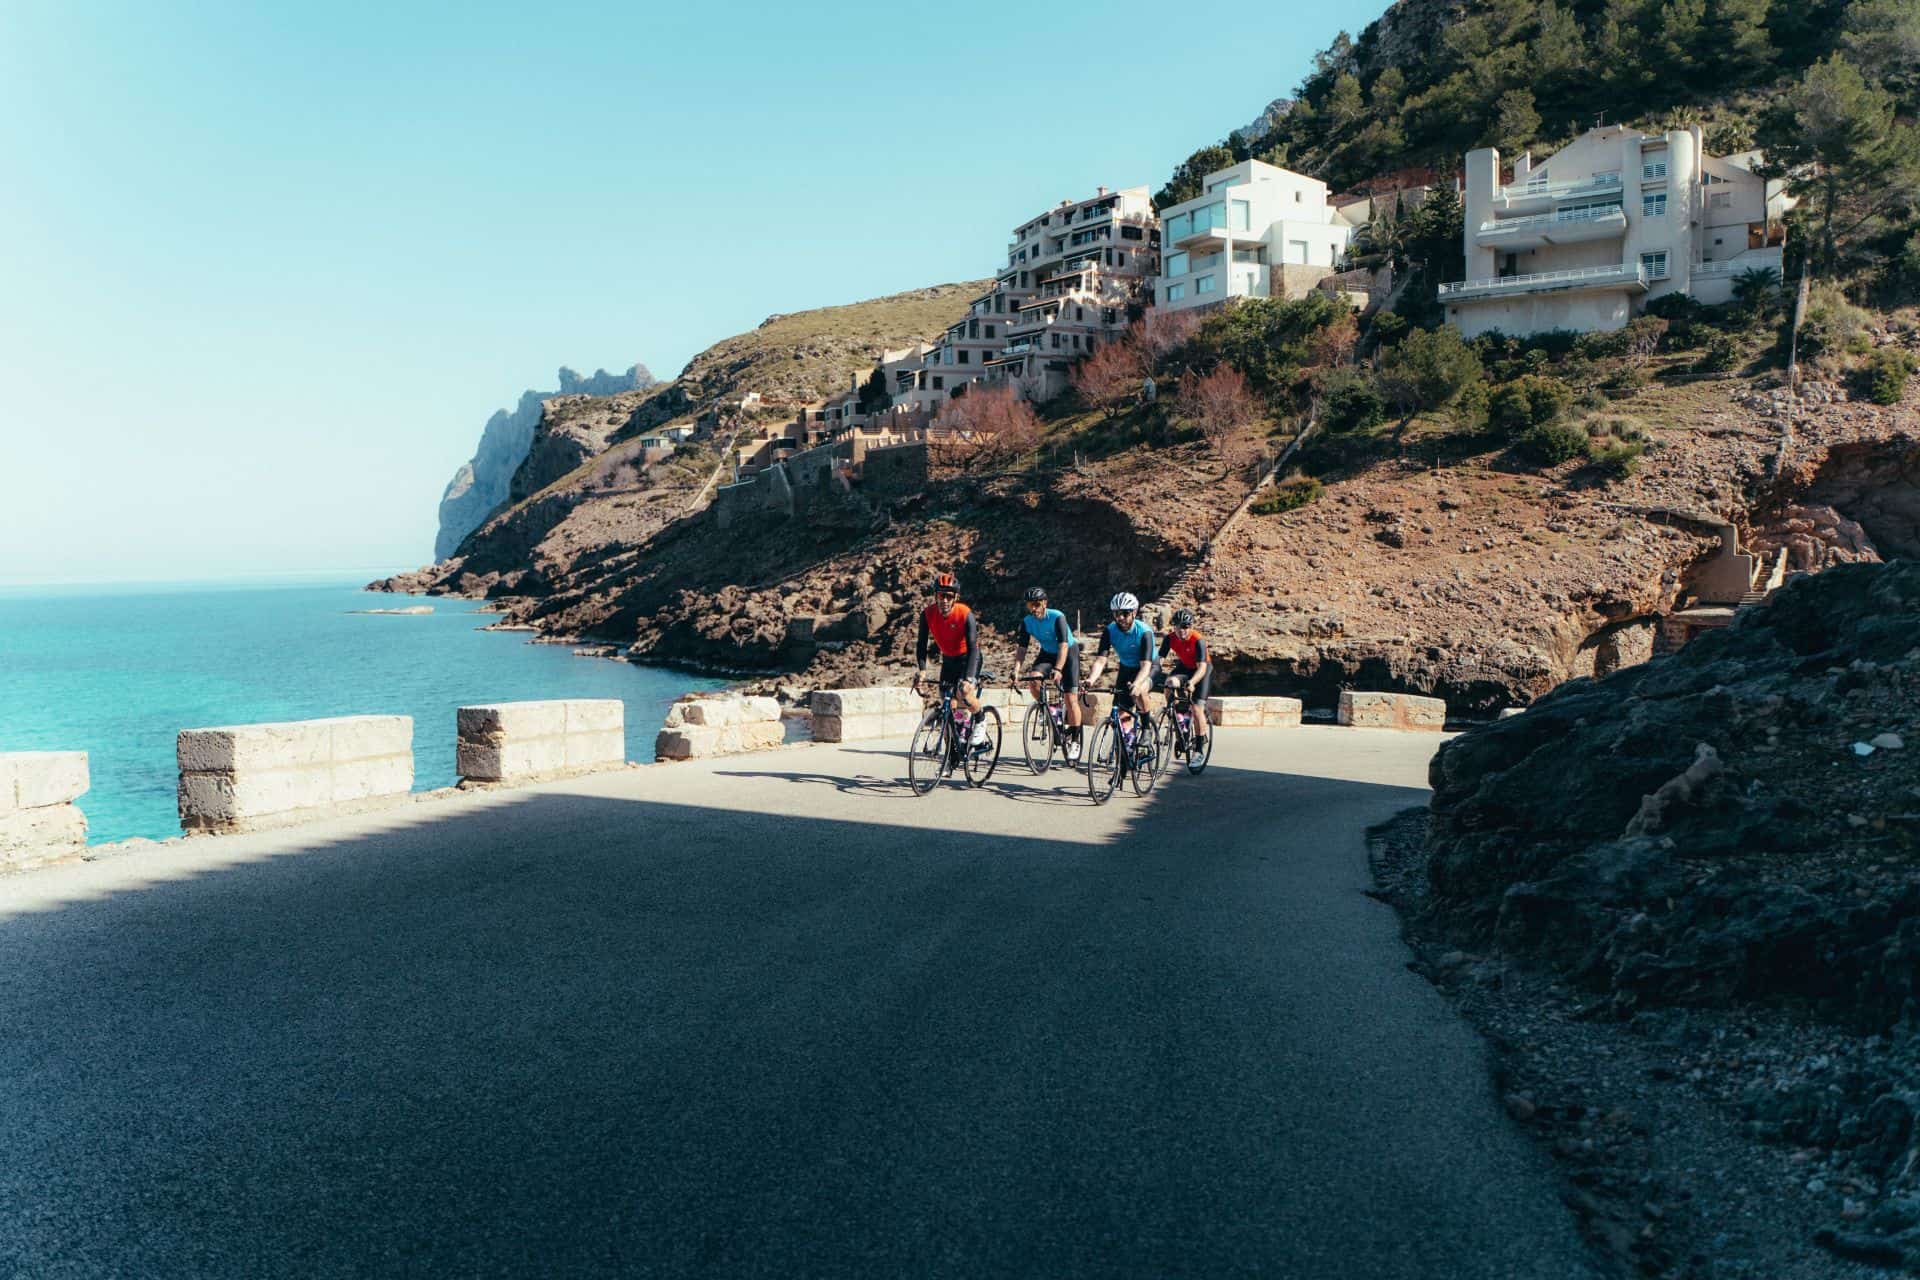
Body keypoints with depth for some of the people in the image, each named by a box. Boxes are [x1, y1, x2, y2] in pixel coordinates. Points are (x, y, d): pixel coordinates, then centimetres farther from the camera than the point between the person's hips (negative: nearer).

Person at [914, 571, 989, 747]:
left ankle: (979, 723, 1)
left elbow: (973, 648, -32)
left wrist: (968, 678, -43)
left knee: (964, 693, -28)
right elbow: (921, 645, -16)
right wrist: (920, 670, -30)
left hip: (968, 657, -4)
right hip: (948, 659, 4)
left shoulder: (965, 614, -28)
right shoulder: (928, 614, -17)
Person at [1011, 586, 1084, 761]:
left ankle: (1074, 740, 2)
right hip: (1047, 653, 4)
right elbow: (1022, 648, -13)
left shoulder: (1057, 617, -27)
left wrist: (1058, 670, -48)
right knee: (1032, 678, -27)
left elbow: (1063, 646, -35)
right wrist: (1016, 669, -30)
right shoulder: (1027, 622, -12)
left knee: (1071, 700, -12)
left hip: (1069, 652, -4)